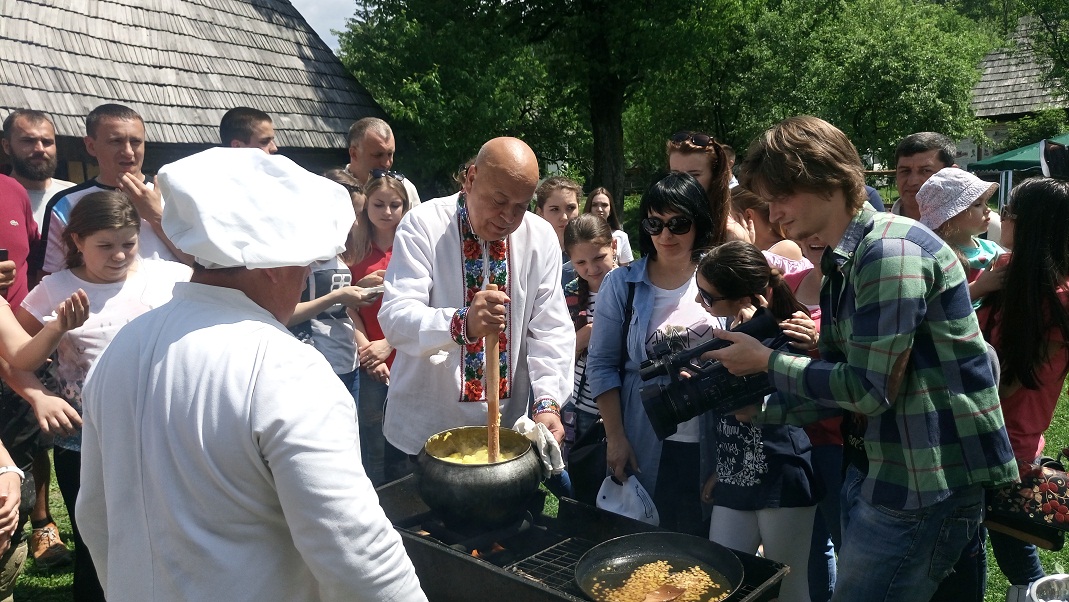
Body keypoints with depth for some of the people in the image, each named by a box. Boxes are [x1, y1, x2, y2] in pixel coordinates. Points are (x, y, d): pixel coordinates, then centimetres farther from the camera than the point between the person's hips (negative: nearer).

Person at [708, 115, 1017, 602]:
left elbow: (868, 388, -23)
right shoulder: (843, 264, 9)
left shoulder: (891, 249, -20)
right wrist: (759, 408, 3)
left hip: (928, 484, -9)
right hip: (877, 469, 9)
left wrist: (767, 361, -13)